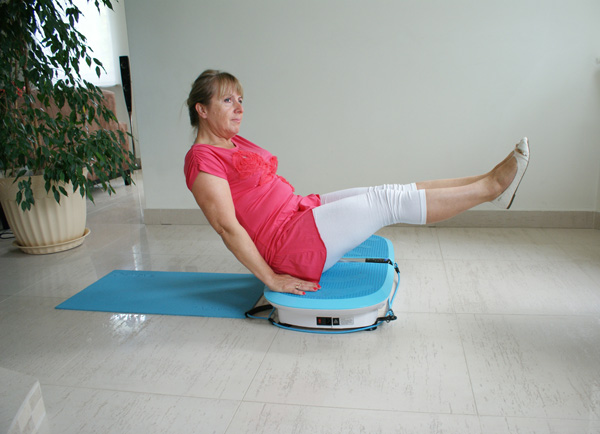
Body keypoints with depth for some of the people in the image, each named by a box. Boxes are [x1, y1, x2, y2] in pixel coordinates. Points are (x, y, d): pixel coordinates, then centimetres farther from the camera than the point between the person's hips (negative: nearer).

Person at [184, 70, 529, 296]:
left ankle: (489, 185, 4)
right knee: (391, 201, -12)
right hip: (291, 245, -9)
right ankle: (492, 185, -1)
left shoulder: (235, 142, 15)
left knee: (393, 193, 0)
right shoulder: (203, 158, -14)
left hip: (301, 211, 9)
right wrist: (272, 279, -20)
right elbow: (227, 226, -20)